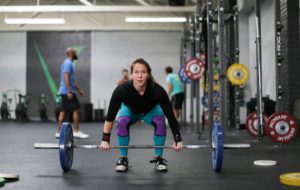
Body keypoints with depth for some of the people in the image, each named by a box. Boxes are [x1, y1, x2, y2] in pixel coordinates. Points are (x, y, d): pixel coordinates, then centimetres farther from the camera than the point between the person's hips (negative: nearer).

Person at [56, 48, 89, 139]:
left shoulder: (68, 63, 20)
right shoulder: (68, 63, -12)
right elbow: (66, 78, -22)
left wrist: (79, 90, 27)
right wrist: (69, 91, -27)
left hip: (64, 92, 10)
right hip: (67, 91, -10)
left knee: (63, 111, 8)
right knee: (76, 110, -4)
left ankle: (58, 132, 8)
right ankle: (76, 132, 0)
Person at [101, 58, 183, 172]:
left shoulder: (157, 90, -39)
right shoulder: (122, 90, -39)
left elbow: (170, 115, -33)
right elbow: (110, 115, -31)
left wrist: (178, 140, -32)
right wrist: (105, 139, -31)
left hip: (150, 110, 0)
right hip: (130, 110, 0)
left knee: (160, 121, -29)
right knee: (122, 122, -30)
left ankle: (158, 158, -9)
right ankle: (123, 158, -11)